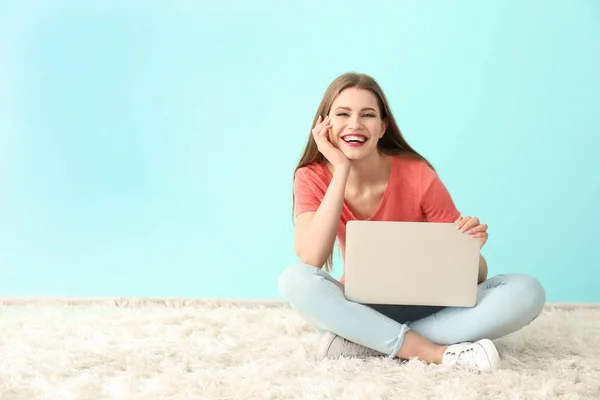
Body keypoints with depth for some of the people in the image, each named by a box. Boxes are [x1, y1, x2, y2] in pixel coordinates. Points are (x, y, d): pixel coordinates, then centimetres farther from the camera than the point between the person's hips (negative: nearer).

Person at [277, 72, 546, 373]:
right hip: (360, 308, 0)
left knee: (526, 292, -24)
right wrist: (341, 169, -27)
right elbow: (310, 260, -28)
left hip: (427, 307, 1)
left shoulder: (417, 175, -15)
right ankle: (440, 353, -29)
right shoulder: (312, 177, -10)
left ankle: (362, 343, -26)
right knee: (293, 281, -31)